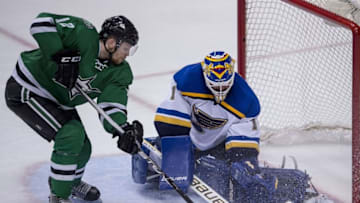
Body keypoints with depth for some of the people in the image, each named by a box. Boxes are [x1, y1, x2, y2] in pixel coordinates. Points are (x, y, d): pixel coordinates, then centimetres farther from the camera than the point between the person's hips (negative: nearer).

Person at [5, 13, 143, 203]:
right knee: (71, 136, -20)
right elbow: (42, 22, -32)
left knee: (82, 148, 11)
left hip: (58, 101, 9)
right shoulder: (84, 35, -27)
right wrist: (57, 58, -35)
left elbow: (111, 106, -16)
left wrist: (122, 130, -36)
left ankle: (71, 182, 45)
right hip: (26, 90, -8)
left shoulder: (120, 72, -6)